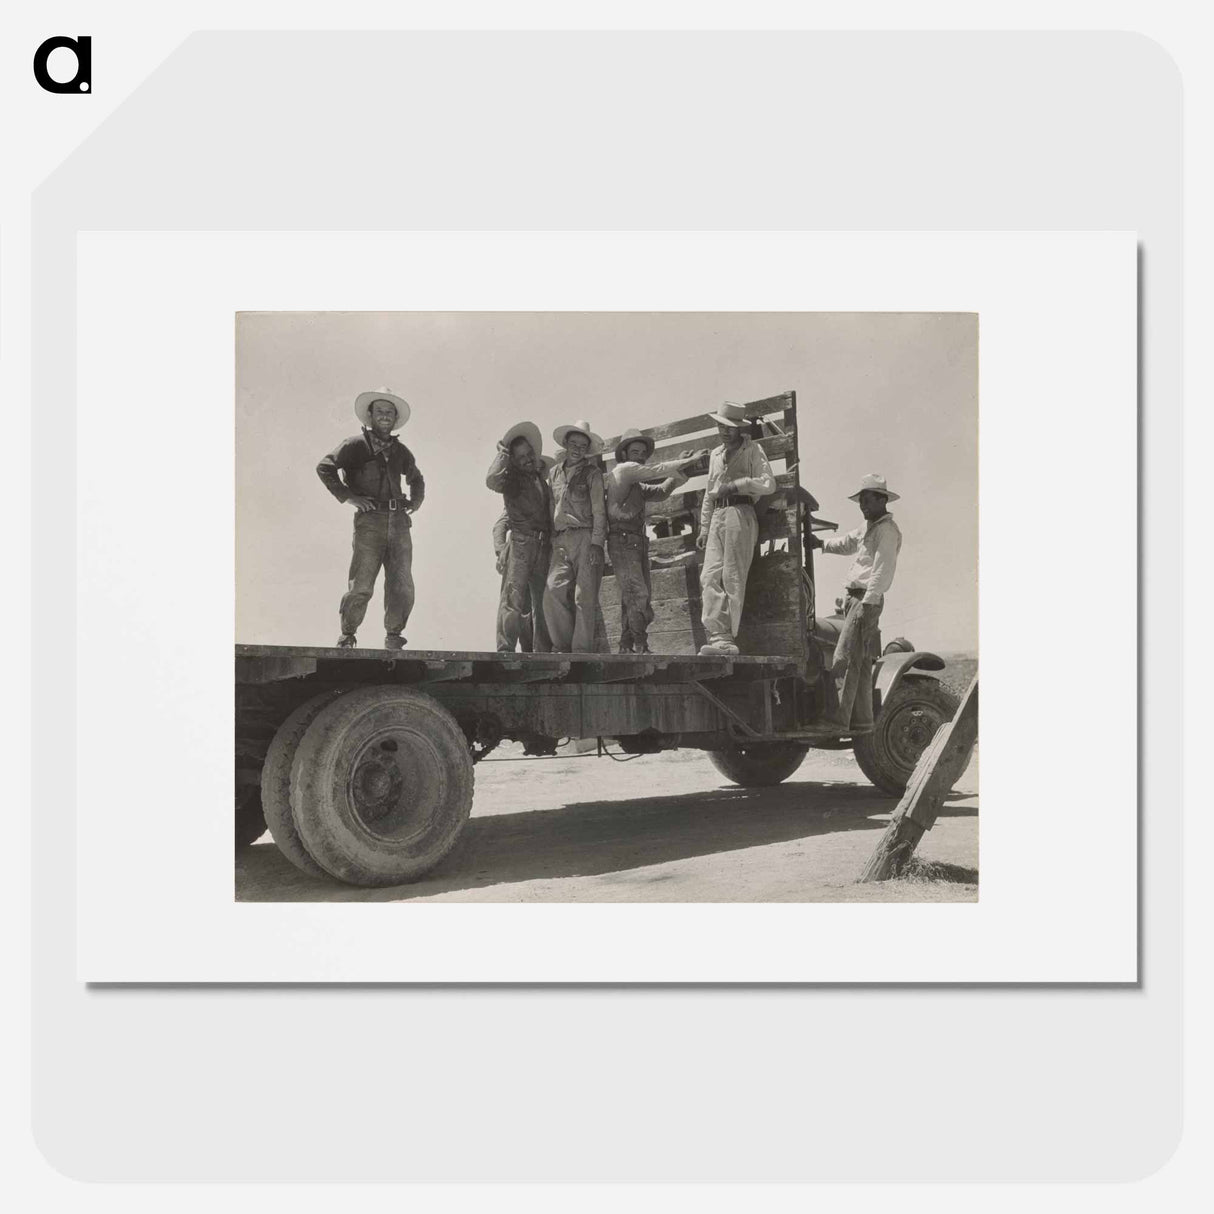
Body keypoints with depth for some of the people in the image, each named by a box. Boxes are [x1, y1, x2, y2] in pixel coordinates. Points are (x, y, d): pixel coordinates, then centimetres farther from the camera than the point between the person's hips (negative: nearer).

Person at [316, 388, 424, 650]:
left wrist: (416, 500, 19)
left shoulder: (400, 451, 19)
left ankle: (393, 637, 13)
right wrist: (348, 496, -8)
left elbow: (416, 478, 36)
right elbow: (324, 467, -3)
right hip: (369, 522, -5)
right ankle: (347, 637, 6)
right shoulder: (356, 446, 3)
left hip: (399, 522, 5)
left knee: (402, 587, 0)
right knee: (361, 586, -9)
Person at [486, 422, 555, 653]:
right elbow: (491, 480, -18)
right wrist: (503, 454, -8)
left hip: (544, 546, 6)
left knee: (543, 600, 5)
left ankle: (543, 651, 9)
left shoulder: (541, 477, 19)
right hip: (521, 544, -6)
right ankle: (505, 649, -16)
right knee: (513, 597, -13)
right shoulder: (511, 480, 2)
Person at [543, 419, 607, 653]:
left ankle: (582, 649, -6)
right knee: (554, 591, -12)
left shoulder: (592, 473, 7)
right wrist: (552, 540, 12)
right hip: (561, 541, 3)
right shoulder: (554, 472, 19)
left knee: (584, 596, -7)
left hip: (585, 537, -3)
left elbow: (599, 511, 0)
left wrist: (596, 544, -10)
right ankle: (562, 645, -3)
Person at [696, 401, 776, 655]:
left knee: (732, 578, -10)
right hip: (717, 517, 6)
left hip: (740, 513, -6)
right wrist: (704, 528, 22)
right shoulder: (716, 455, 26)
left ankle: (728, 638, -9)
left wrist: (735, 485, -11)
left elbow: (768, 484, -6)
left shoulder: (752, 450, 7)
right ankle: (718, 636, -16)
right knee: (709, 577, -10)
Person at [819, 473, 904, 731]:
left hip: (867, 599, -10)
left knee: (844, 661, -15)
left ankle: (838, 721, -18)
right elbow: (846, 543, 37)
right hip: (855, 598, 10)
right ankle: (861, 721, 16)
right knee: (861, 663, 11)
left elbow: (883, 569, -18)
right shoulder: (868, 528, 21)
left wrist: (868, 603, -24)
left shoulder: (886, 530, -9)